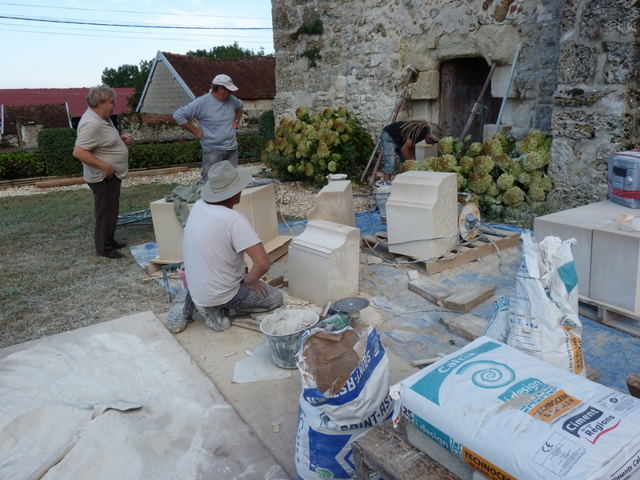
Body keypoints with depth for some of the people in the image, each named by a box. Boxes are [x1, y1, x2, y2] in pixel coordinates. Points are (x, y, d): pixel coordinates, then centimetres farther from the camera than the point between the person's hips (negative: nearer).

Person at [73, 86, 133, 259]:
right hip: (103, 178, -10)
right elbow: (78, 152, -28)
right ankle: (104, 248, 12)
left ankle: (110, 241, 35)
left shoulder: (103, 118, 8)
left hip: (112, 175, 10)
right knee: (106, 212, 0)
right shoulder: (91, 124, -24)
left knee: (111, 211, 20)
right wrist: (104, 166, -26)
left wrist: (122, 139, 7)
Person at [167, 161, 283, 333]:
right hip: (219, 295, -6)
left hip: (195, 290, 6)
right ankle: (218, 310, 0)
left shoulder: (198, 206, -6)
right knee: (275, 298, 12)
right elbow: (263, 263, -30)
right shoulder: (234, 219, -27)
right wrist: (249, 281, -10)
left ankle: (191, 305, 15)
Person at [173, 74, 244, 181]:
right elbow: (178, 115, -12)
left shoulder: (231, 99, 6)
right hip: (212, 151, -6)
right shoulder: (201, 102, -12)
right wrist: (196, 131, -12)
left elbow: (240, 107, 31)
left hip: (232, 149, 6)